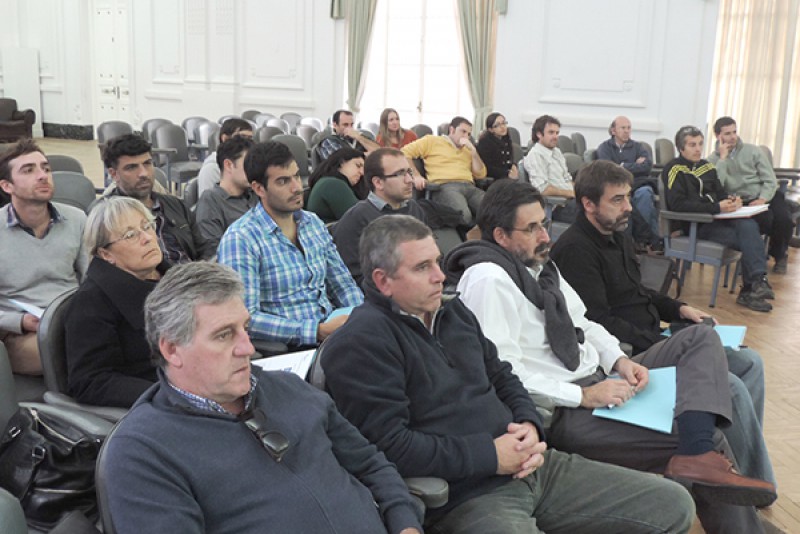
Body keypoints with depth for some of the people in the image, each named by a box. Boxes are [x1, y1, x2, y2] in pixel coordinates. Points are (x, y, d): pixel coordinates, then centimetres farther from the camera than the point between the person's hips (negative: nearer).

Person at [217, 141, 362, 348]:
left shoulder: (314, 223, 14)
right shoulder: (240, 239, -9)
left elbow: (343, 285, 20)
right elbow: (244, 319, -18)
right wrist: (319, 331, -22)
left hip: (333, 335, 7)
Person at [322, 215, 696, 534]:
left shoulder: (453, 312, 14)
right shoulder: (361, 342, -13)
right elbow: (389, 446, -20)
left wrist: (529, 425, -1)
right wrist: (491, 457, -16)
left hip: (532, 468, 8)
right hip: (462, 497, -8)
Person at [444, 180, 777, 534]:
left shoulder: (538, 263, 12)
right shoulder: (488, 279, -19)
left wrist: (619, 360, -2)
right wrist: (583, 396, -22)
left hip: (599, 380, 10)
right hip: (563, 412, -10)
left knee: (701, 339, -2)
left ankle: (698, 454, -20)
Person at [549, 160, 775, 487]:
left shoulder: (618, 237, 13)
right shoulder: (575, 250, -18)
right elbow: (599, 323, -23)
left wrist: (678, 309, 10)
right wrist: (663, 346, -22)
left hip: (652, 340, 11)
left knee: (749, 362, 8)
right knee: (731, 388, -19)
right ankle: (755, 483, 3)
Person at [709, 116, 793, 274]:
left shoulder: (753, 150, 7)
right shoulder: (713, 159, 4)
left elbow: (770, 180, 3)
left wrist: (763, 199, -16)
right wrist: (723, 158, -13)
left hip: (766, 196, 2)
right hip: (742, 203, -2)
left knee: (783, 218, -27)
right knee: (765, 219, -34)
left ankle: (779, 255, 6)